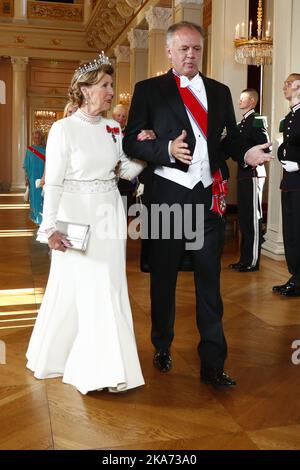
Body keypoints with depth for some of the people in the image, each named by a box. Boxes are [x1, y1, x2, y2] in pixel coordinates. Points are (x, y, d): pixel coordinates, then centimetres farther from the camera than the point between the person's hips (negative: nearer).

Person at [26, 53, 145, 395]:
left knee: (110, 288, 9)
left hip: (110, 215, 5)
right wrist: (50, 228, -16)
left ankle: (105, 366, 24)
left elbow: (127, 170, 9)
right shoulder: (64, 129, -8)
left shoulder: (113, 128, 8)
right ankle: (56, 354, 21)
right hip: (76, 216, -5)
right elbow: (53, 183, -11)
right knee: (75, 289, 0)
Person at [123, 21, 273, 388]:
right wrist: (167, 149, -18)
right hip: (168, 196, -2)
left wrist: (246, 153, -7)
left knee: (209, 281, 5)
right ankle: (162, 347, 34)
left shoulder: (220, 92, 12)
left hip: (210, 197, 2)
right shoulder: (149, 90, 2)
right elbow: (131, 141, -2)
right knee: (163, 278, 12)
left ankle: (213, 364, 15)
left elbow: (230, 138, 15)